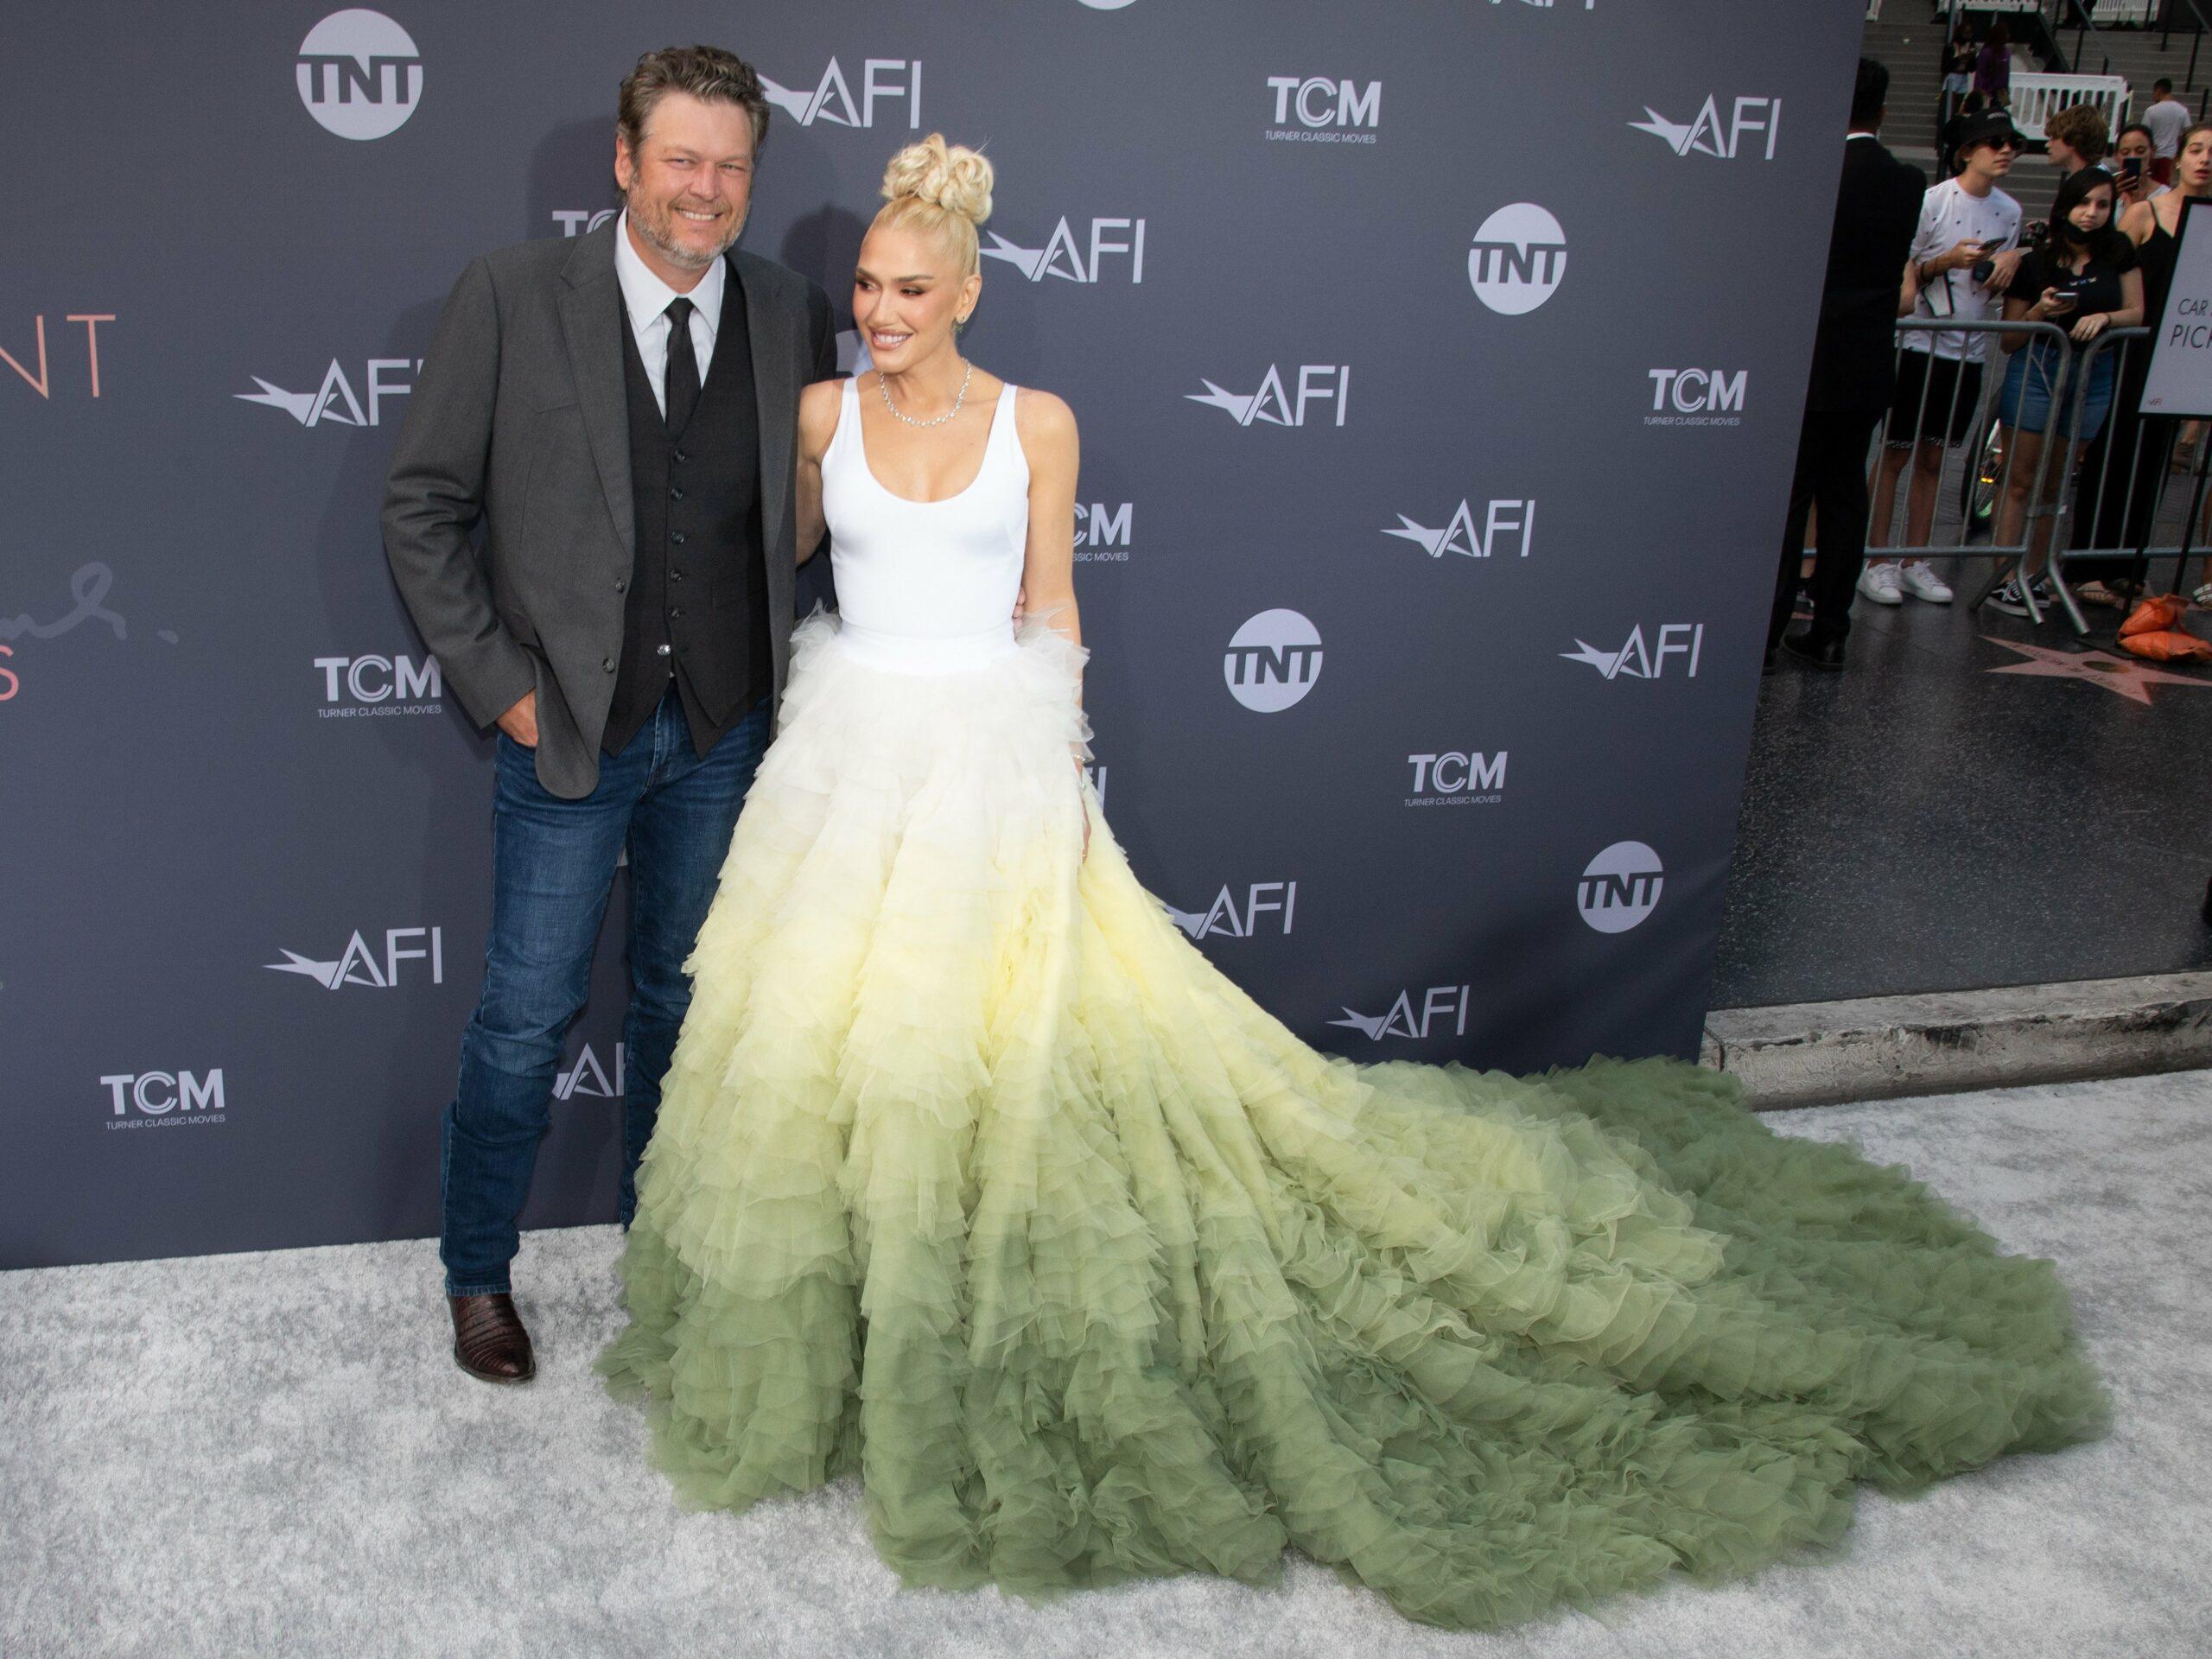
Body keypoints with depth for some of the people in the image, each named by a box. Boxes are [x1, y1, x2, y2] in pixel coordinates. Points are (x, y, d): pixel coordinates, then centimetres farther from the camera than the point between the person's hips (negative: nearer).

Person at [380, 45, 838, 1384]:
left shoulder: (793, 318, -1)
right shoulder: (514, 297, -9)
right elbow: (423, 508, -5)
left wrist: (790, 675, 0)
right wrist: (500, 683, -8)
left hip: (724, 729, 3)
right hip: (570, 724, -2)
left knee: (685, 998, 17)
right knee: (528, 1012, 6)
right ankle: (479, 1272, 28)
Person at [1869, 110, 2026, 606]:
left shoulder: (2010, 212, 9)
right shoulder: (1933, 201, -7)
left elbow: (1997, 288, 15)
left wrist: (2009, 263, -5)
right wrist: (1948, 260, -20)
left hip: (1970, 348, 5)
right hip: (1920, 342, -5)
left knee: (1932, 458, 10)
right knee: (1895, 453, -1)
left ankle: (1915, 562, 15)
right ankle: (1877, 561, 5)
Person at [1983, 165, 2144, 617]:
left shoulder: (2118, 253, 4)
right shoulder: (2036, 262, -3)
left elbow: (2136, 313, 7)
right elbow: (2008, 340, -1)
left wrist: (2105, 317, -13)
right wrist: (2040, 312, -19)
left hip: (2093, 374, 3)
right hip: (2036, 371, -3)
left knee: (2055, 484, 10)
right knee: (2020, 481, -4)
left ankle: (2032, 574, 17)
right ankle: (2004, 577, -2)